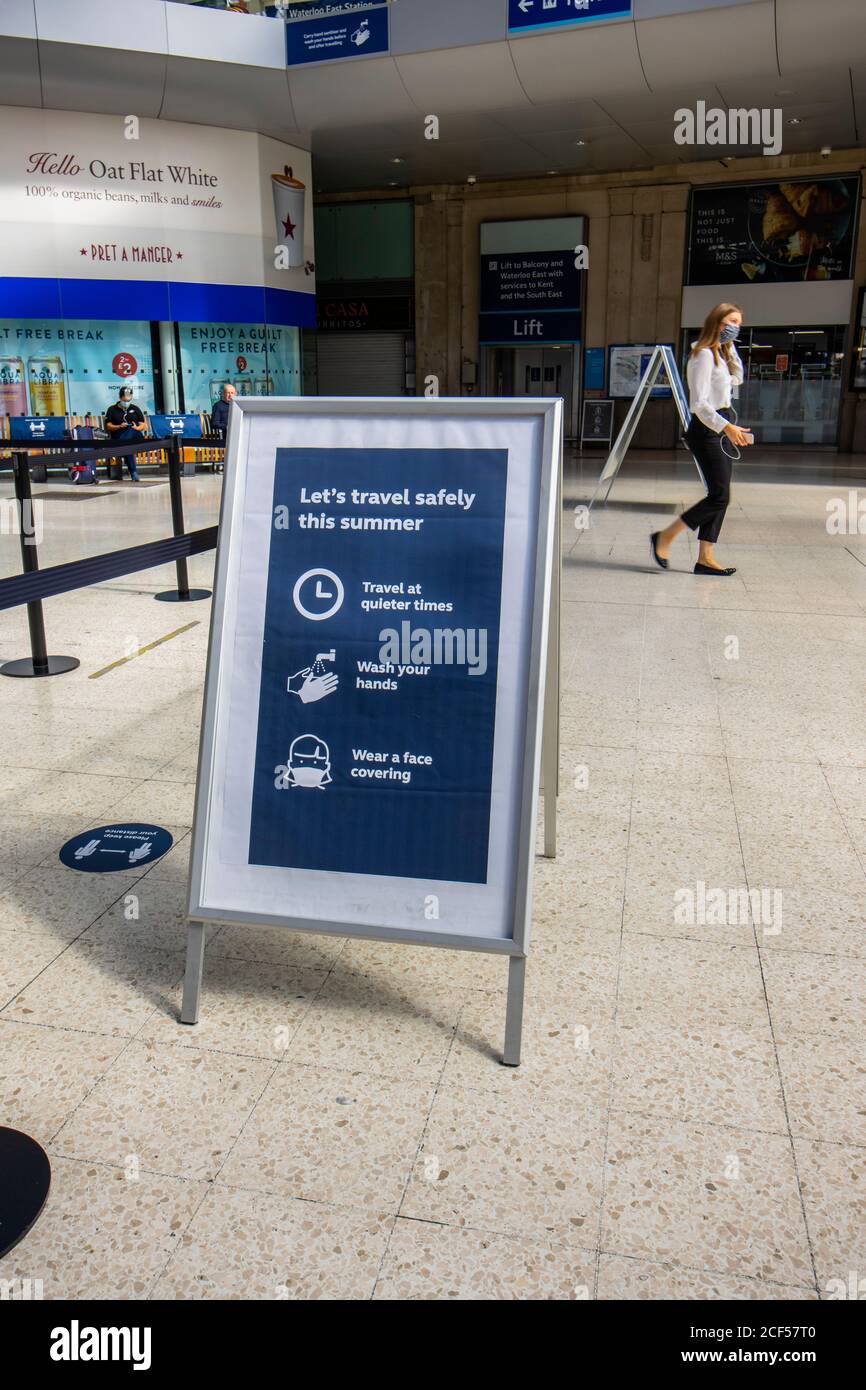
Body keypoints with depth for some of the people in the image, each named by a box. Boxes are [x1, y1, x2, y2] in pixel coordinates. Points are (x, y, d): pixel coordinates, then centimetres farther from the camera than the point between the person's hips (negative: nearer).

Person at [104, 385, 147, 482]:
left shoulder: (135, 409, 20)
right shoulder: (112, 409, 14)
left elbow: (143, 426, 15)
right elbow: (108, 426, 7)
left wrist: (137, 428, -7)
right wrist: (119, 426, -11)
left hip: (135, 437, 1)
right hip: (118, 439, -1)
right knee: (127, 444, -37)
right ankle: (134, 473, -39)